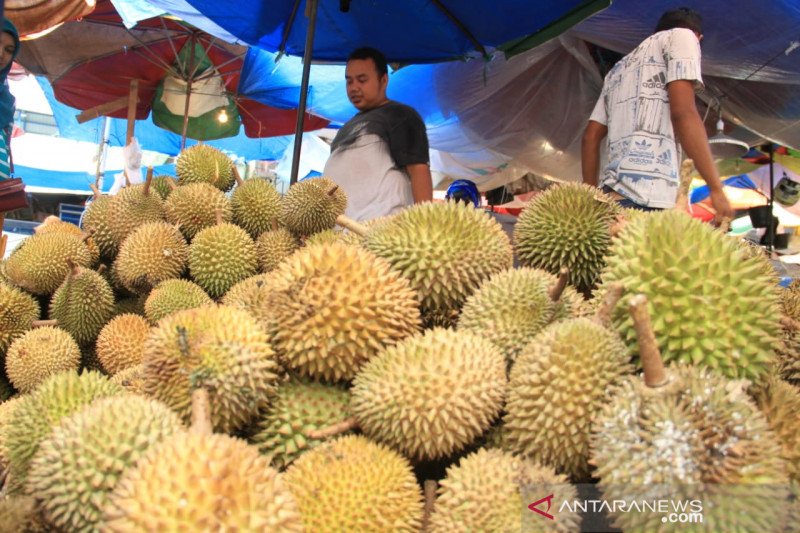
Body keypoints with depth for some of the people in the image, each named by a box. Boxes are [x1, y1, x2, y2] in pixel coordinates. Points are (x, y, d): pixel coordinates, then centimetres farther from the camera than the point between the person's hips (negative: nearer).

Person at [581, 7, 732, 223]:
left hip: (613, 194, 7)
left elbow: (590, 137, 24)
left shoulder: (619, 68, 31)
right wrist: (716, 188, -6)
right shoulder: (682, 36, 12)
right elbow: (683, 112, -5)